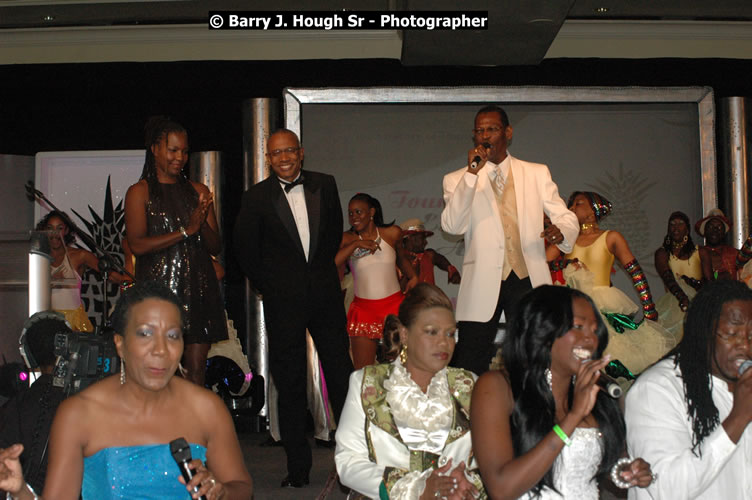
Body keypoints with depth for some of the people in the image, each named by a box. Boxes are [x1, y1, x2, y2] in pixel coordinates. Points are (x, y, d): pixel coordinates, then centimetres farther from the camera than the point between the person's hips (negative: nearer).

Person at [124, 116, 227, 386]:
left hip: (198, 289, 4)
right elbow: (137, 244, -10)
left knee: (197, 368, 1)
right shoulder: (139, 192, 3)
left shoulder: (198, 191, 14)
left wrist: (203, 224, -9)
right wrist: (186, 230, -13)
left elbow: (216, 247, 11)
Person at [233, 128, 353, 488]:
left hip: (325, 293, 2)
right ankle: (298, 467, 14)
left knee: (341, 375, 7)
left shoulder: (324, 185, 5)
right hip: (283, 300, -2)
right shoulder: (258, 196, -1)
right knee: (290, 383, 4)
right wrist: (268, 284, 6)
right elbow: (244, 248, 6)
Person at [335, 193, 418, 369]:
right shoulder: (346, 239, 2)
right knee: (363, 372, -4)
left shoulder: (392, 233, 6)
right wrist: (356, 244, -17)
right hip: (363, 309, 0)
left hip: (394, 305, 1)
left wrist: (413, 277, 11)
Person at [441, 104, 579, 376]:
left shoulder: (537, 173, 13)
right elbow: (452, 225, -9)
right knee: (469, 368, -3)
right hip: (481, 285, -1)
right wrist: (471, 173, -16)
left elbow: (566, 216, 12)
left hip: (528, 279, 2)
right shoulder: (457, 180, 7)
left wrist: (561, 231, -12)